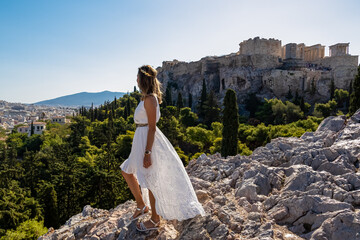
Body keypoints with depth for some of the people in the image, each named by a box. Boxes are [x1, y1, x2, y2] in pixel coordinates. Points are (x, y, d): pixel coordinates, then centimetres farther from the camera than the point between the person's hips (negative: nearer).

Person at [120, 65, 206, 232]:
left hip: (149, 141, -11)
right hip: (142, 138, 11)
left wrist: (147, 153, -22)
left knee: (151, 181, 3)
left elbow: (152, 127, -22)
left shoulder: (150, 99, -19)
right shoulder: (146, 97, 11)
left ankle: (155, 220, 20)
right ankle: (141, 205, 32)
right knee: (127, 171, 20)